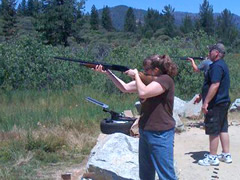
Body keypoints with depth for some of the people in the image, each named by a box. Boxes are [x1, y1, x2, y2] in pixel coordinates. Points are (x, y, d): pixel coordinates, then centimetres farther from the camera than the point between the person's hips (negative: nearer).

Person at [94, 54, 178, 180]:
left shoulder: (165, 79, -14)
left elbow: (143, 93, -26)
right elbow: (125, 88, 13)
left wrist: (136, 75, -11)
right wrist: (107, 72, 6)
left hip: (160, 134, -9)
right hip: (145, 132, 9)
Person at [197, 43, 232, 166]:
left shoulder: (217, 66, -17)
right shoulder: (222, 65, 16)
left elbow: (215, 85, -27)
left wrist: (206, 102, -26)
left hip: (216, 104, -10)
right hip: (223, 102, 10)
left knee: (213, 131, -3)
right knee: (223, 129, 14)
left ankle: (212, 158, 5)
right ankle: (226, 155, 21)